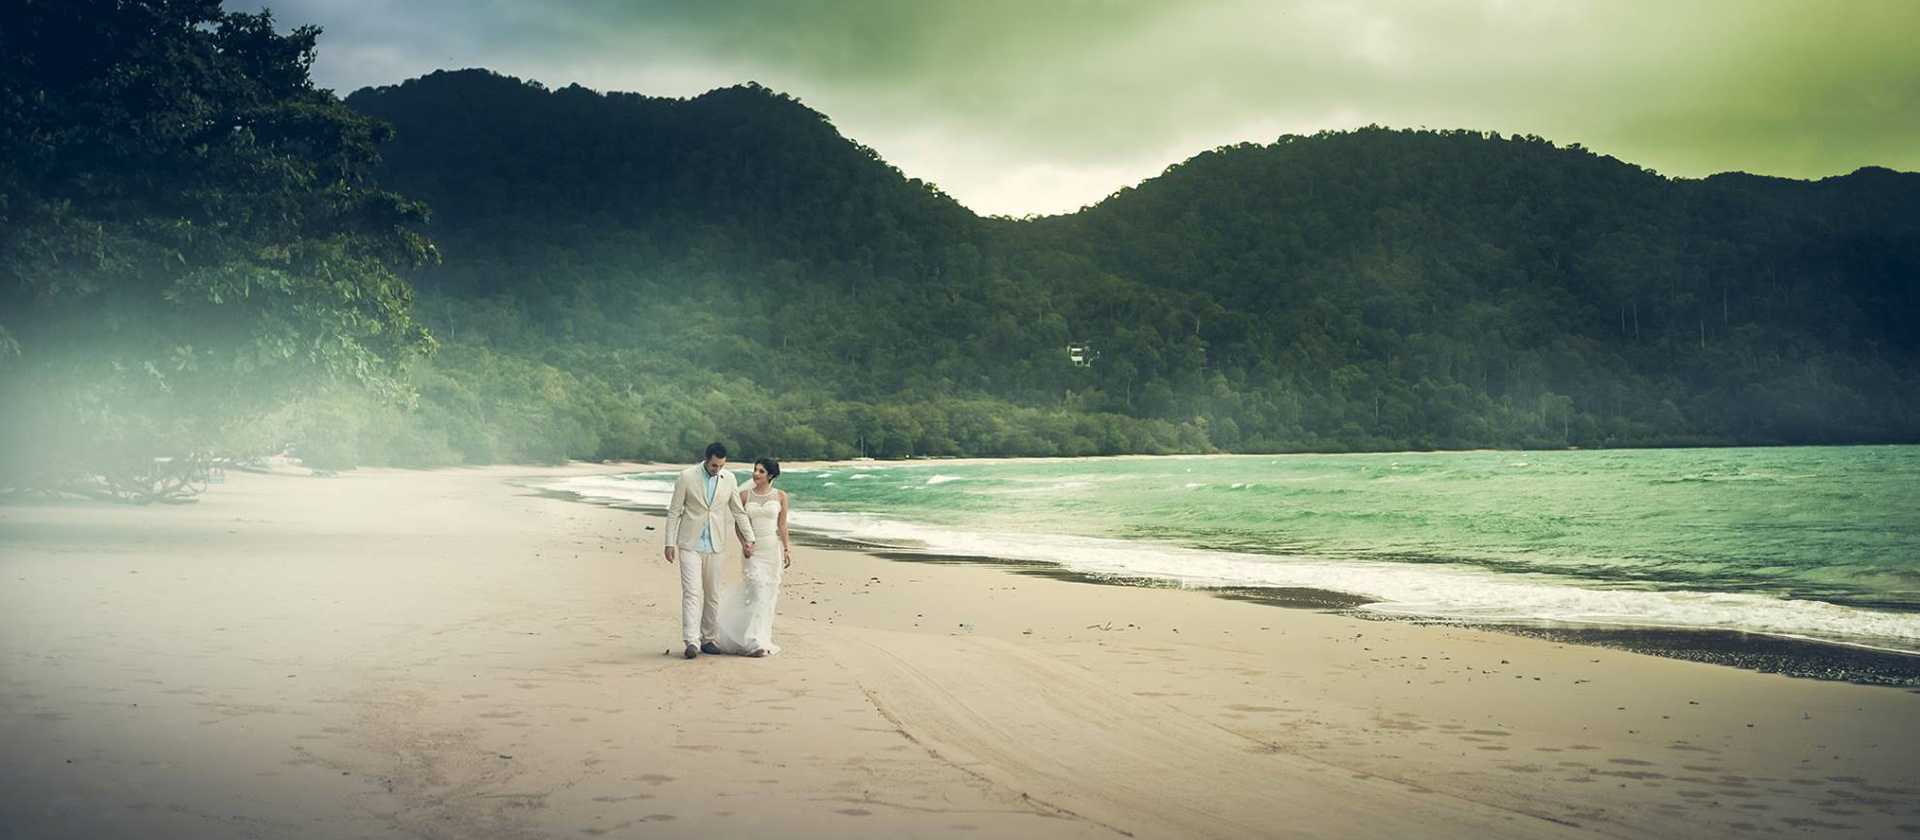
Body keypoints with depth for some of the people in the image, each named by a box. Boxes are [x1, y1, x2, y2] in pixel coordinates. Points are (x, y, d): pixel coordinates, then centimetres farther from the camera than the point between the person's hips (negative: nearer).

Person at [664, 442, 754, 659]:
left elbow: (738, 511, 12)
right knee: (691, 592, -12)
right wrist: (670, 543, -5)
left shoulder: (729, 479, 2)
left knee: (713, 594, 7)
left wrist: (748, 539, 10)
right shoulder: (687, 476, -7)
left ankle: (707, 639, 17)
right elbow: (674, 511, -2)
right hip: (690, 544, -3)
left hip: (714, 544, 4)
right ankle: (691, 641, -17)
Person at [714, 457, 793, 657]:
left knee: (769, 595, 5)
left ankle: (763, 636, 19)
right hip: (752, 550, -1)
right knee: (757, 591, -14)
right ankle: (755, 642, -15)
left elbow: (782, 525, 4)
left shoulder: (780, 496, 3)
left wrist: (787, 549, -1)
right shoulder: (745, 495, 3)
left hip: (772, 549, 1)